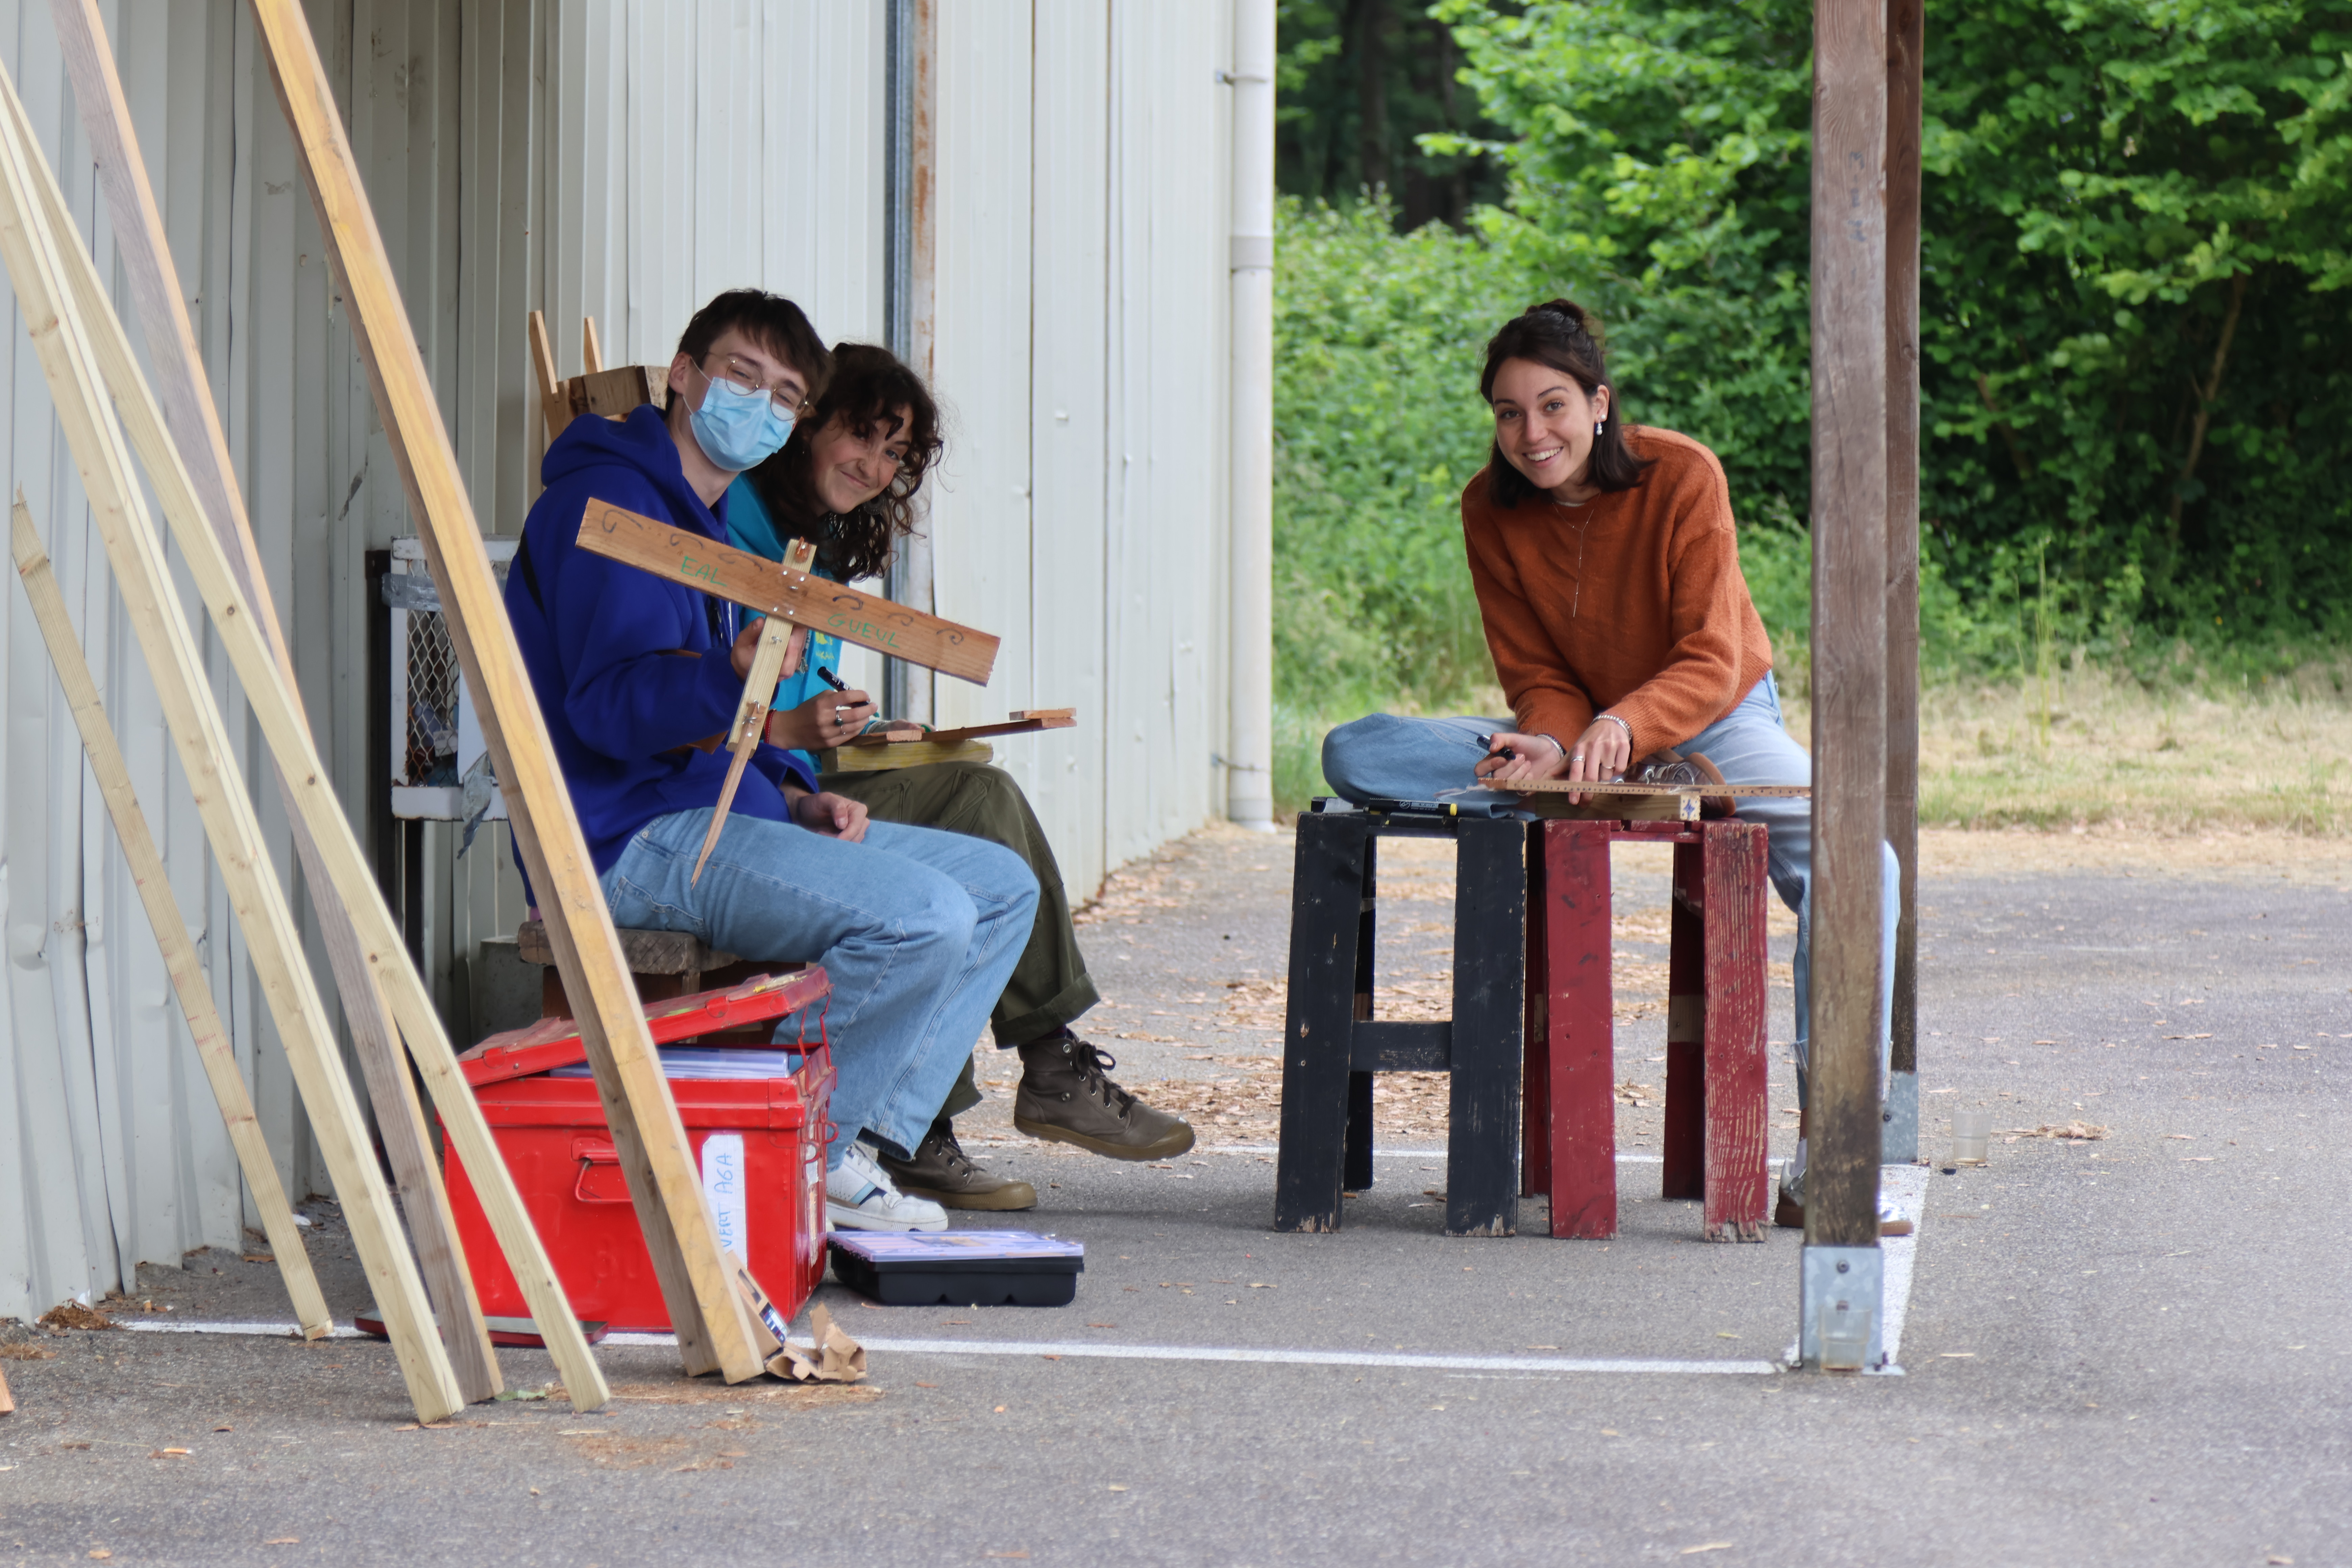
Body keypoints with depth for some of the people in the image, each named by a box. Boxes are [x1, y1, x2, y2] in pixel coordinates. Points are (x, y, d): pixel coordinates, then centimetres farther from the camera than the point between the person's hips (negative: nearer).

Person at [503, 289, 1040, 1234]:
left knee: (1002, 887, 6)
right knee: (924, 914, -27)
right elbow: (612, 704, -22)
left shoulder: (706, 523, 23)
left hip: (711, 814, 11)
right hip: (630, 838, -11)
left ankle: (860, 1149, -3)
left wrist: (797, 800, 10)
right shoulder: (607, 499, -10)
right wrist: (734, 677, -40)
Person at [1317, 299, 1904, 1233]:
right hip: (1577, 733, 3)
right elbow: (1537, 677, -6)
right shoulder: (1491, 511, -11)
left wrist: (1626, 726, -44)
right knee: (1356, 755, -20)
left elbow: (1711, 664, -24)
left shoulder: (1682, 476, -20)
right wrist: (1557, 747, -30)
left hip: (1712, 725, -3)